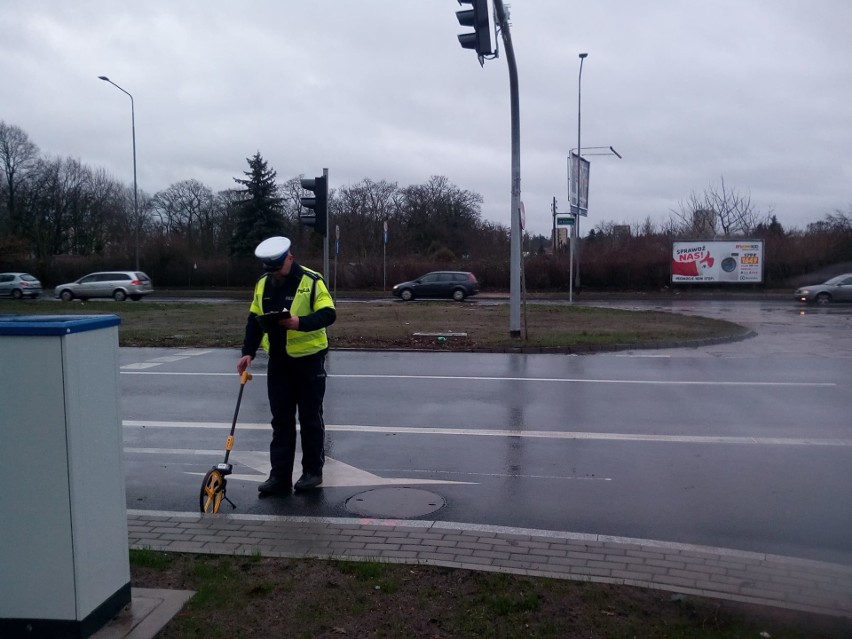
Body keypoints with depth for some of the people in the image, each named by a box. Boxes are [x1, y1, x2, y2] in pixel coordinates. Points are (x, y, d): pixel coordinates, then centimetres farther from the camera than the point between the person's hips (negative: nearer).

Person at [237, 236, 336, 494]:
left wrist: (301, 322, -32)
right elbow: (254, 319, 12)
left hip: (309, 359, -5)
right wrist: (248, 351, 3)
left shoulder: (311, 281, -11)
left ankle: (313, 471, 18)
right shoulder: (263, 284, 7)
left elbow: (328, 314, -16)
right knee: (281, 420, 8)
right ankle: (280, 476, 14)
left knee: (310, 418, 6)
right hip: (278, 361, 5)